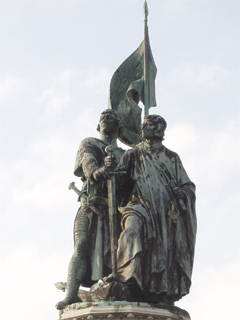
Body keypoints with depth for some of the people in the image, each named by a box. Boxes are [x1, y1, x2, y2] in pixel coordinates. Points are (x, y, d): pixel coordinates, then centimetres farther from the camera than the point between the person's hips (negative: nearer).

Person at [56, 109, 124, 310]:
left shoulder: (125, 155, 27)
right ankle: (71, 295, -28)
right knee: (82, 246, -18)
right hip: (91, 205, -2)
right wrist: (95, 170, -28)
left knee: (112, 251, -13)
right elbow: (88, 160, -4)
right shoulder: (89, 144, 20)